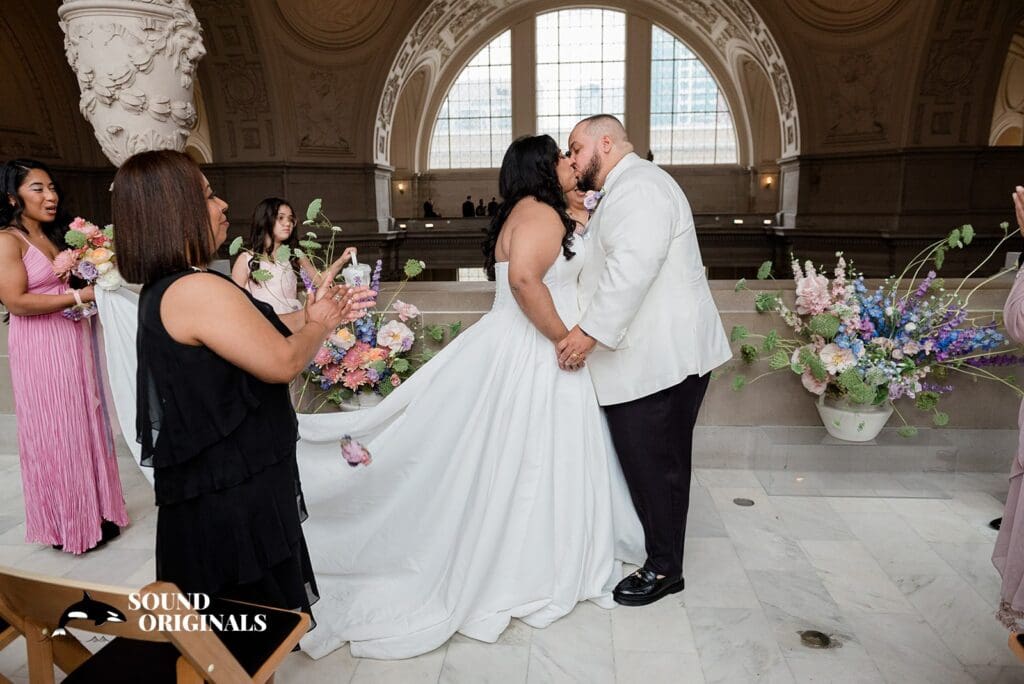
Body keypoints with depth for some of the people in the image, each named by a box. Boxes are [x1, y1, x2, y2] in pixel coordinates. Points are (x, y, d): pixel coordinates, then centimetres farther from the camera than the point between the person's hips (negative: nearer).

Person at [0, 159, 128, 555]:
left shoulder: (58, 235, 14)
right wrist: (78, 296, -19)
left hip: (75, 341, 7)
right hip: (40, 348, -7)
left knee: (86, 427, 12)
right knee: (54, 433, 3)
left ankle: (94, 512, 25)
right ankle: (66, 522, 17)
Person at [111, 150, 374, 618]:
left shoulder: (161, 291, 10)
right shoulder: (197, 289, -23)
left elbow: (250, 341, 14)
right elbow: (281, 363, -21)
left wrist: (316, 319, 12)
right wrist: (318, 324, -2)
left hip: (208, 484, 10)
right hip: (235, 491, -10)